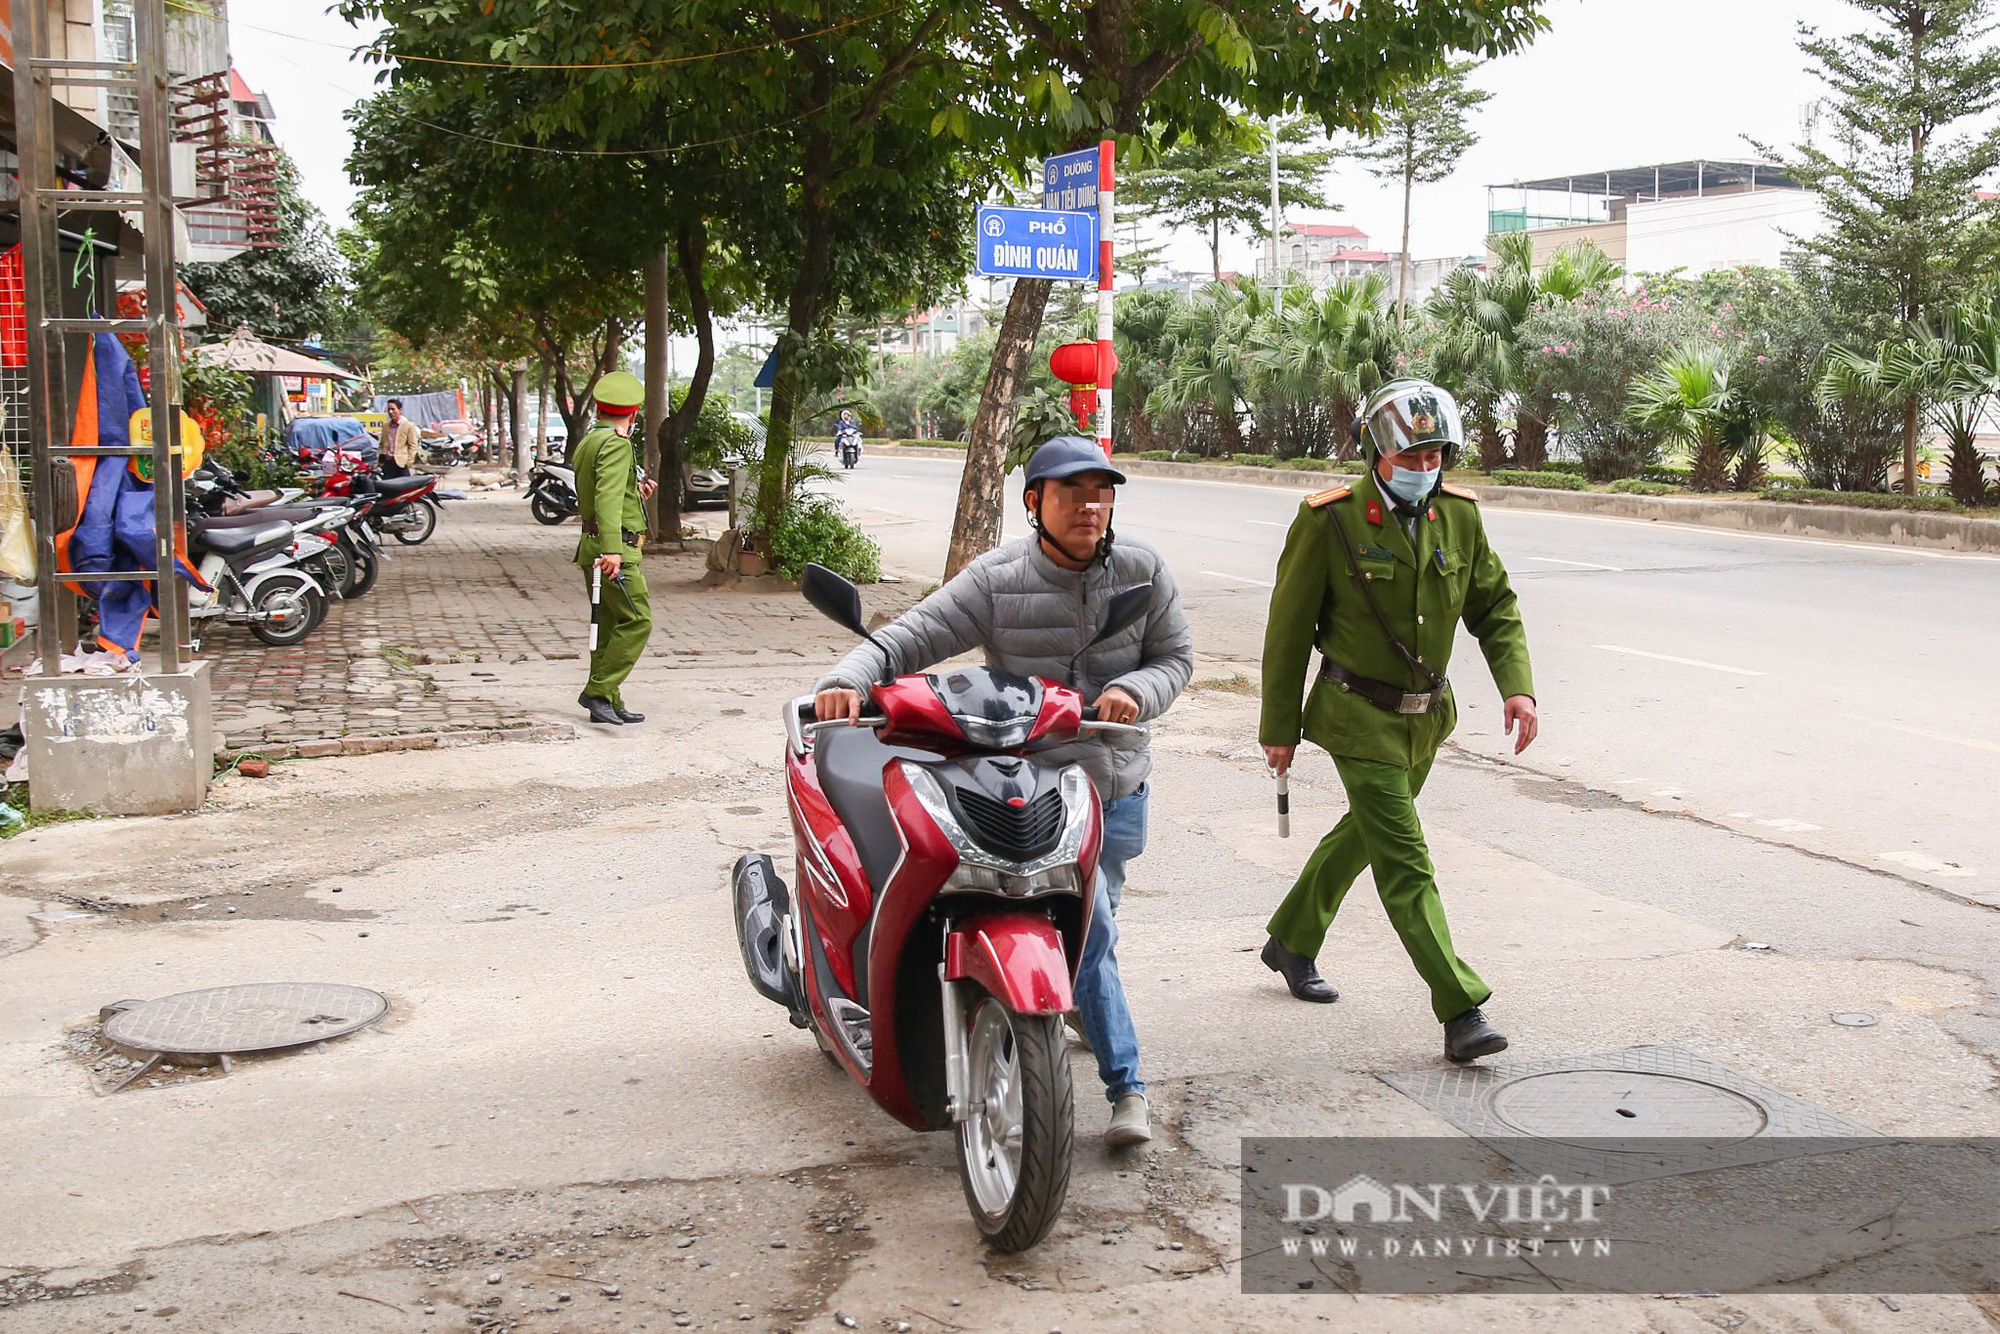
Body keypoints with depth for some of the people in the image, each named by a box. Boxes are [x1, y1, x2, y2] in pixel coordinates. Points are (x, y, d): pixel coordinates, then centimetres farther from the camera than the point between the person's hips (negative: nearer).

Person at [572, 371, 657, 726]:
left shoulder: (587, 442, 16)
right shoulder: (616, 444, -14)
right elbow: (608, 498, -26)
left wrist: (635, 493, 28)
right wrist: (612, 549, -35)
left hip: (593, 547, 10)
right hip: (615, 551, -10)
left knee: (609, 625, 11)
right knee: (637, 621, -7)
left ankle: (609, 704, 14)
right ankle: (598, 691, -8)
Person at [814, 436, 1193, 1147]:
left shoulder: (1141, 569, -2)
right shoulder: (998, 580, -12)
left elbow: (1175, 655, 5)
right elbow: (911, 635, -18)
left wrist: (1136, 691, -17)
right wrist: (849, 678, -37)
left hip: (1119, 786, 4)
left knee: (1096, 925, 15)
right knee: (1087, 929, -12)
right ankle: (1125, 1083, 0)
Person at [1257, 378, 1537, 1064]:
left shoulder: (1458, 514, -2)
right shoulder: (1329, 521, -16)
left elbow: (1495, 607, 8)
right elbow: (1289, 628, -8)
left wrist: (1517, 685, -7)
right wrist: (1278, 726, -5)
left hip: (1427, 718, 7)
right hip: (1360, 719, -6)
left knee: (1363, 833, 21)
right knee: (1406, 864, -10)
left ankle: (1290, 942, 42)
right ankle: (1462, 1011, -11)